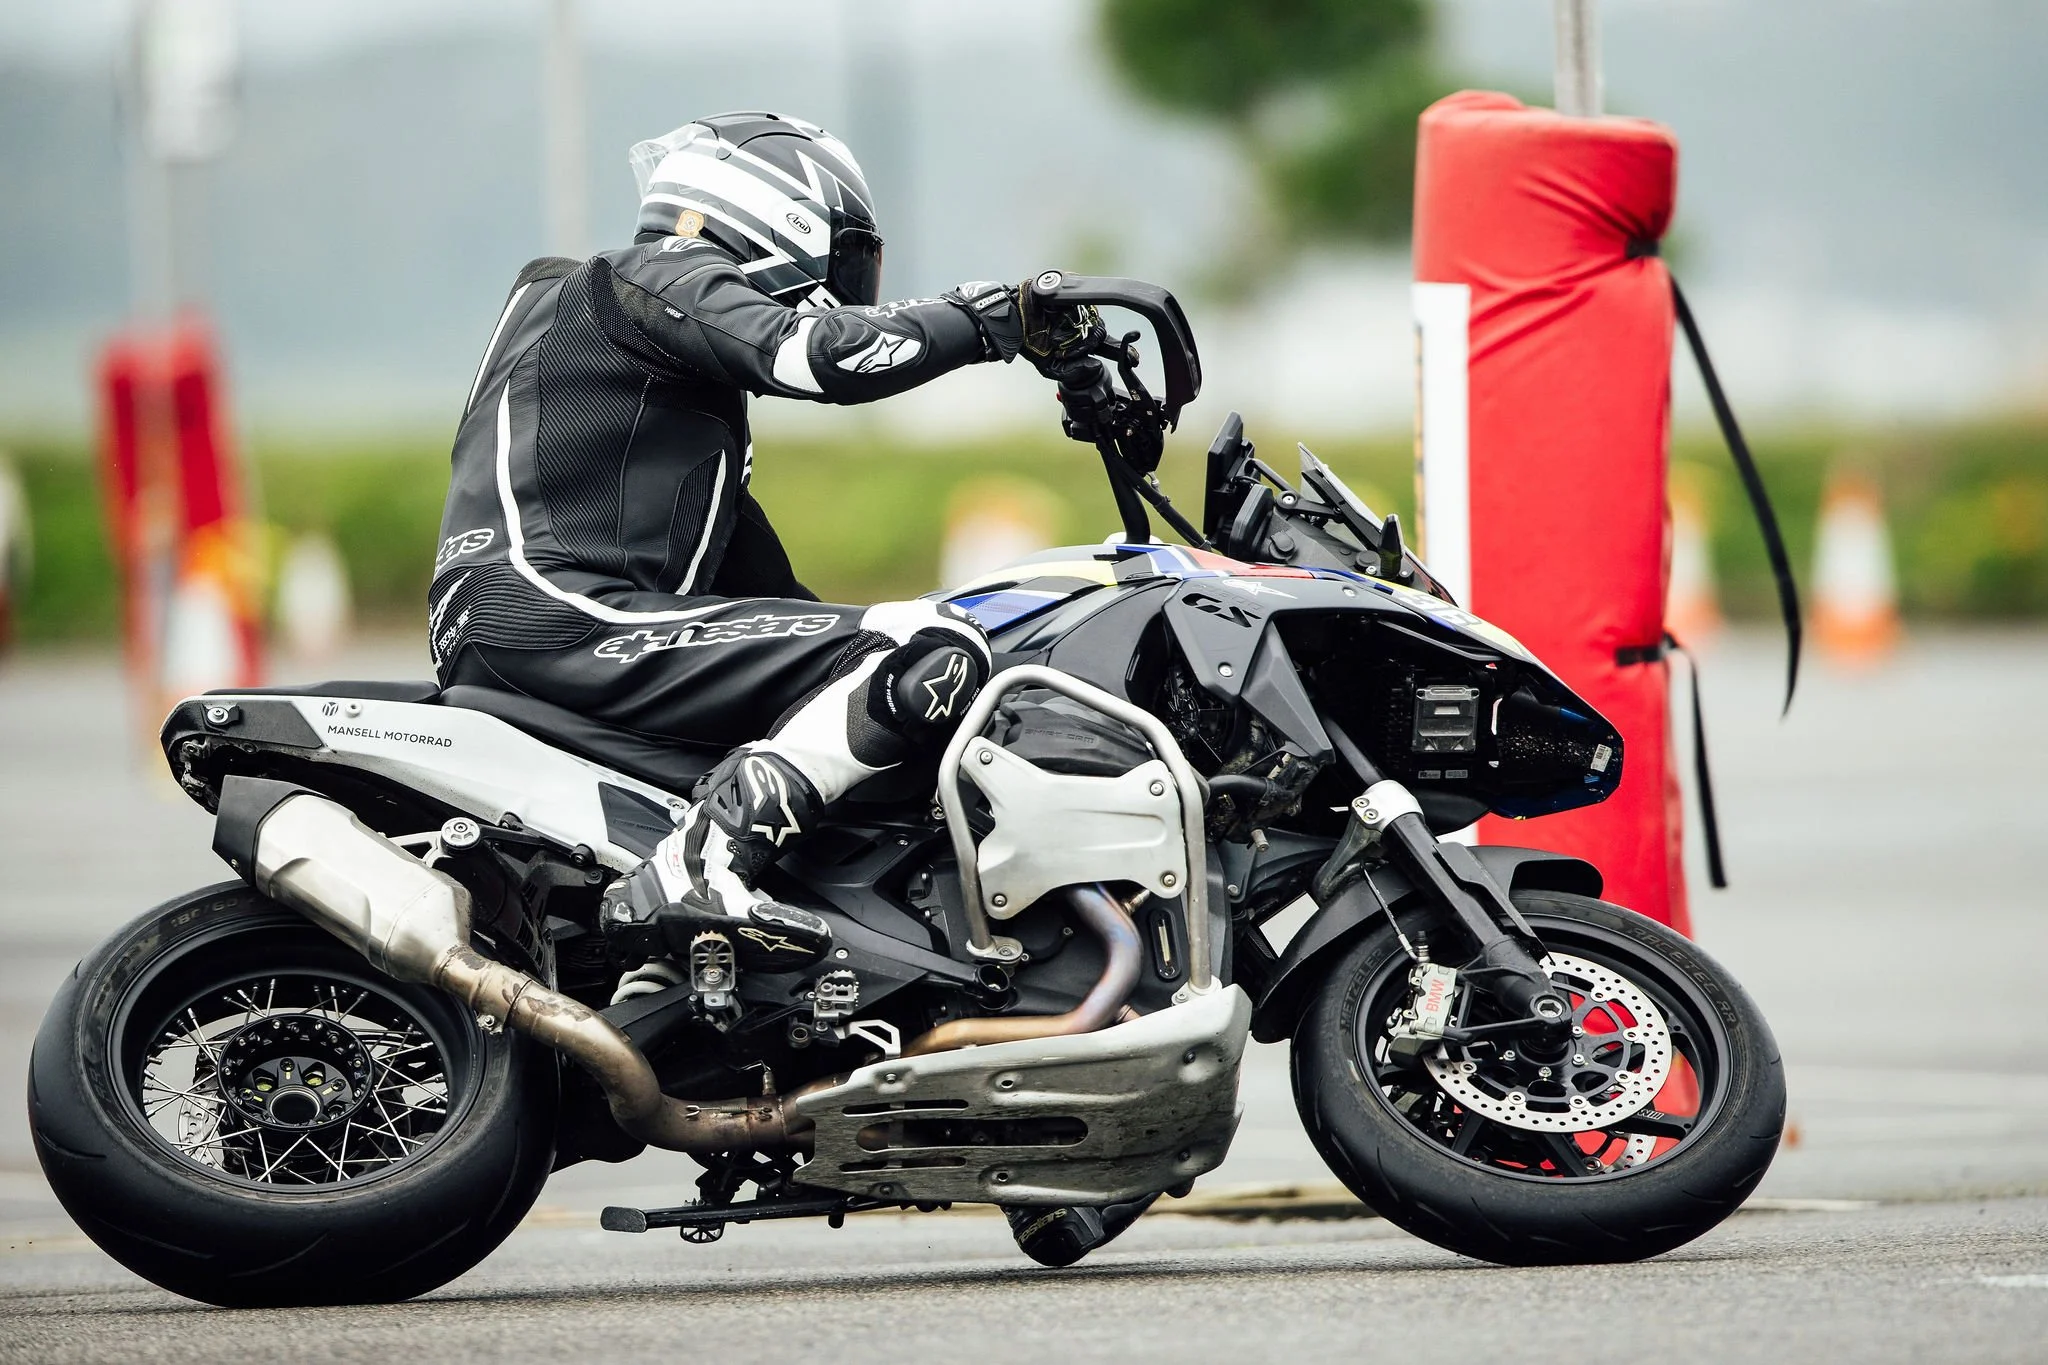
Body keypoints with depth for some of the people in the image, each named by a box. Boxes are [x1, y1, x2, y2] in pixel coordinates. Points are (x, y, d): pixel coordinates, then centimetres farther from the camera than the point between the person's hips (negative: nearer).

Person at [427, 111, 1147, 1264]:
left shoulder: (702, 394, 34)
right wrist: (1001, 315, -5)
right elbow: (827, 352, -13)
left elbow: (769, 594, 34)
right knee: (933, 657, -20)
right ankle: (701, 863, -33)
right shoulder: (650, 283, 4)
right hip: (558, 618, -10)